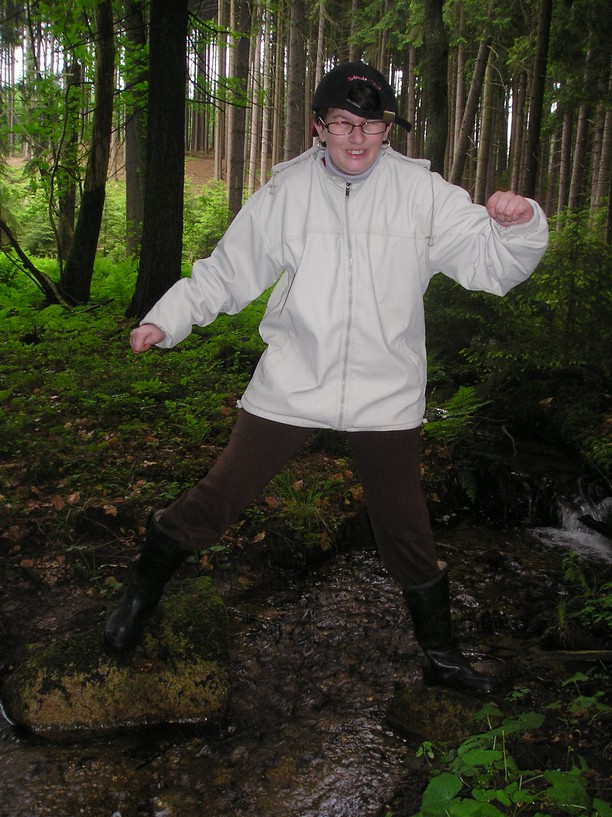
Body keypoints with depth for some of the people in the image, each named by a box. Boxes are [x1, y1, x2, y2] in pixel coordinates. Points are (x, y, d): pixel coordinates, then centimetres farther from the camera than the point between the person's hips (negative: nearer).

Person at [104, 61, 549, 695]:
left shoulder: (421, 192, -2)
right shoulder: (286, 192, 0)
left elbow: (492, 263, -4)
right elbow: (228, 269, 8)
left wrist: (517, 225, -25)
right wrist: (166, 319, 0)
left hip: (387, 394, 0)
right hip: (291, 385, 0)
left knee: (406, 528, 12)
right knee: (221, 494, 6)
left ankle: (440, 654, 35)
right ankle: (142, 590, 34)